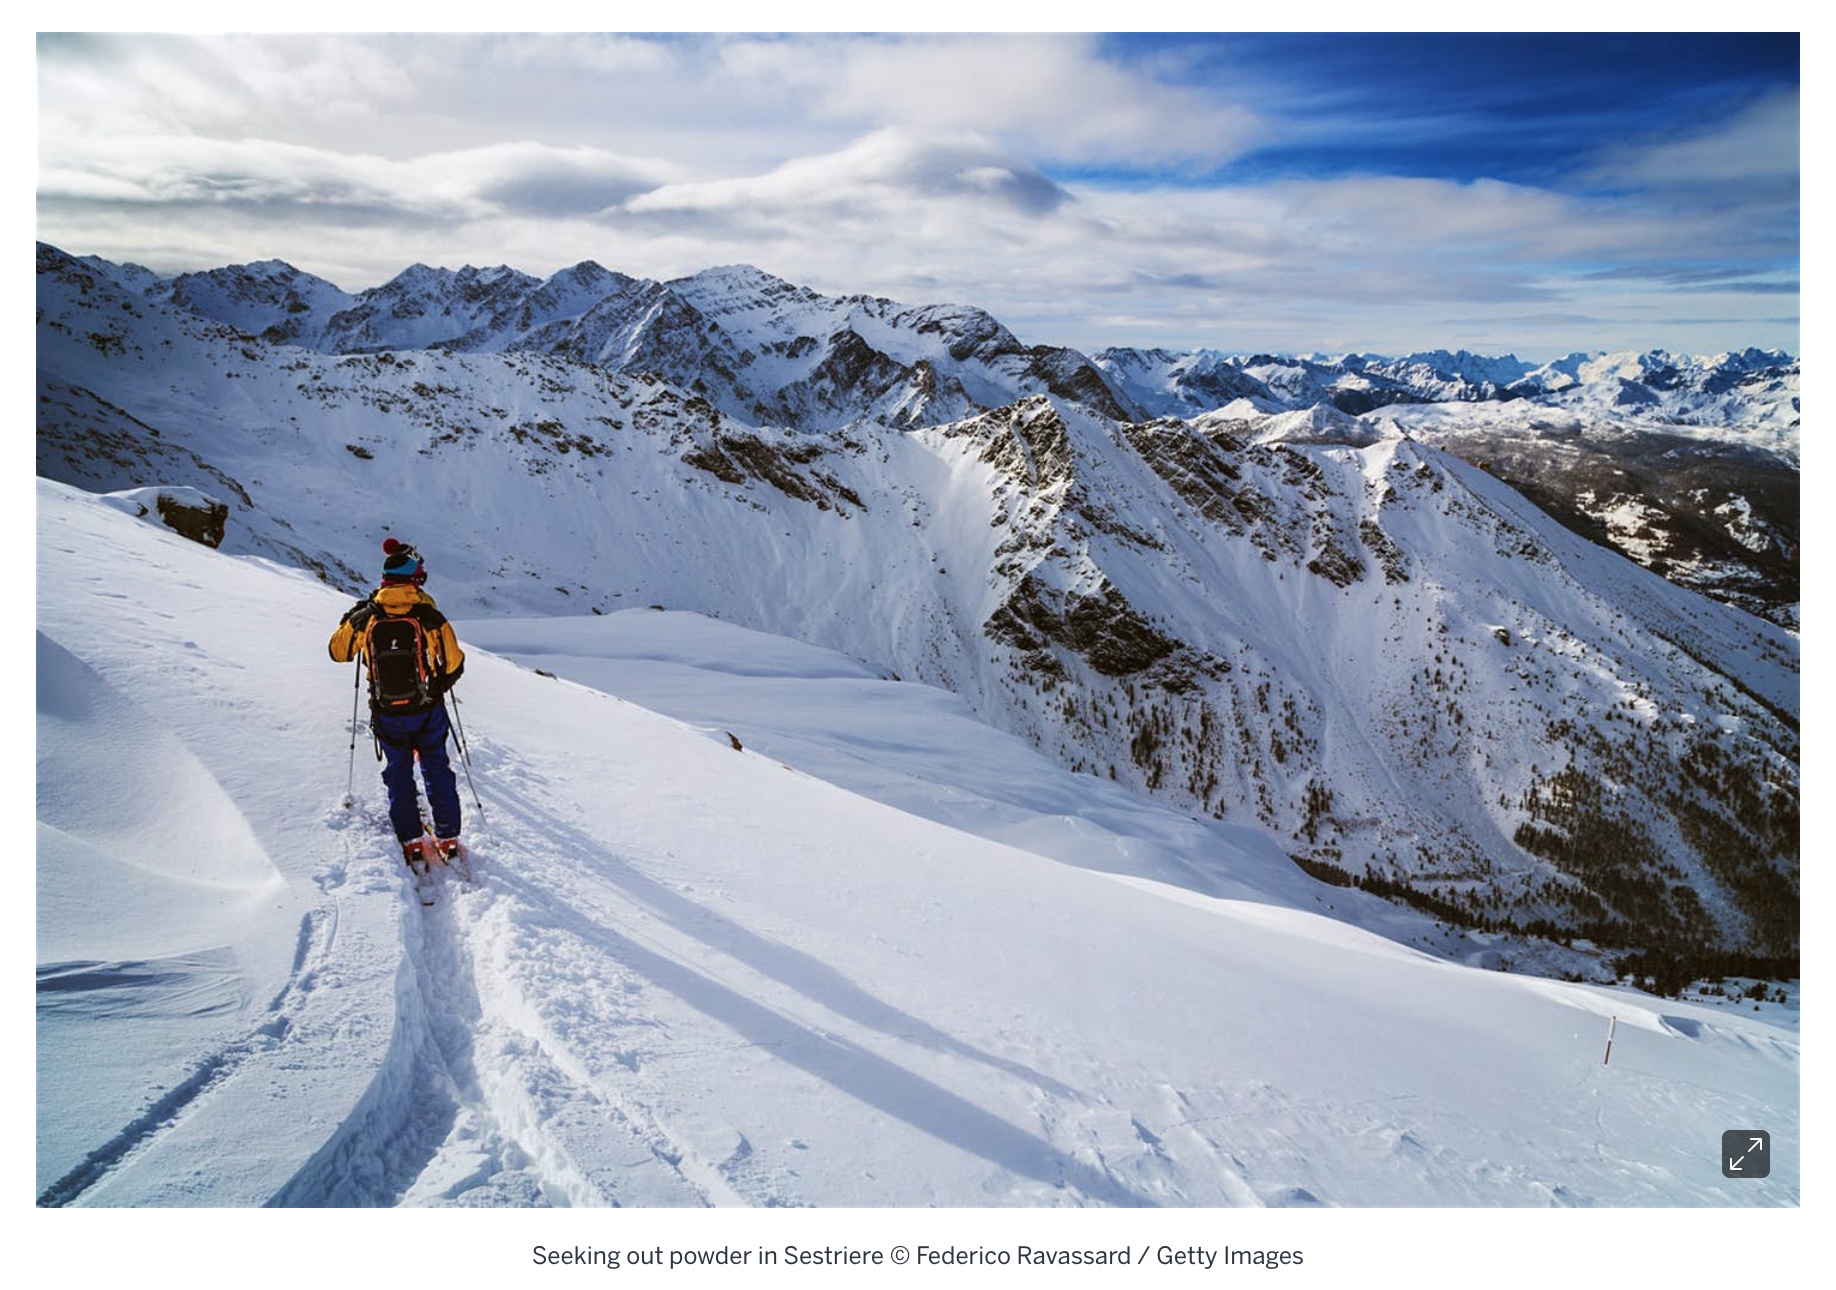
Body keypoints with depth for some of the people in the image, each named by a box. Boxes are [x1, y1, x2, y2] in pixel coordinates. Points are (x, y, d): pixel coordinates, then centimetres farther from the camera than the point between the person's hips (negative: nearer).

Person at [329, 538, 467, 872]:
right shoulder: (430, 617, -14)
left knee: (398, 773, 17)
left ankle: (411, 843, 17)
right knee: (437, 771, 15)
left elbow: (338, 651, 7)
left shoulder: (365, 617, -10)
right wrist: (441, 685, 15)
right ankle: (448, 839, 19)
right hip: (428, 711, -1)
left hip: (387, 715, 1)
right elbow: (455, 663, -7)